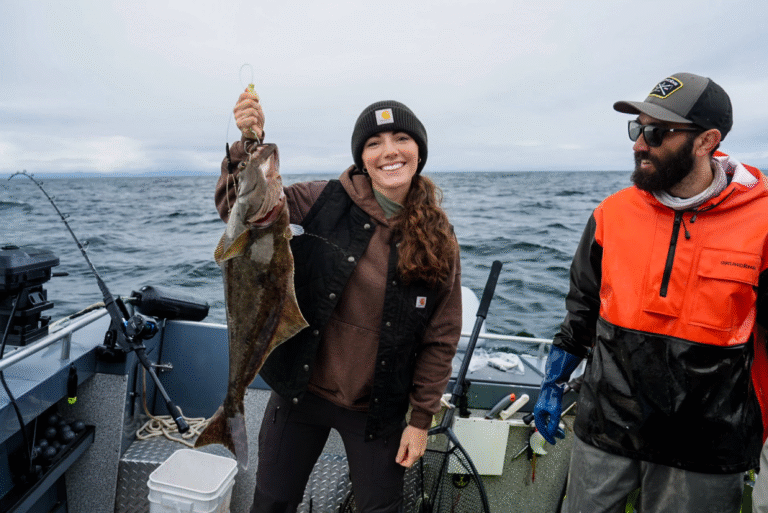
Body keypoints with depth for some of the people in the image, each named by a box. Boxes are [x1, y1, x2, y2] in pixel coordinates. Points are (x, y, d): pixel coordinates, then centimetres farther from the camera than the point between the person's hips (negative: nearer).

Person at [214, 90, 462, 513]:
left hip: (377, 409, 0)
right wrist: (250, 142, -22)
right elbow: (239, 206, -7)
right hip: (301, 391, 1)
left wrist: (421, 418, -3)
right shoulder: (329, 203, -10)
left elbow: (441, 337, -4)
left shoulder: (438, 238, -8)